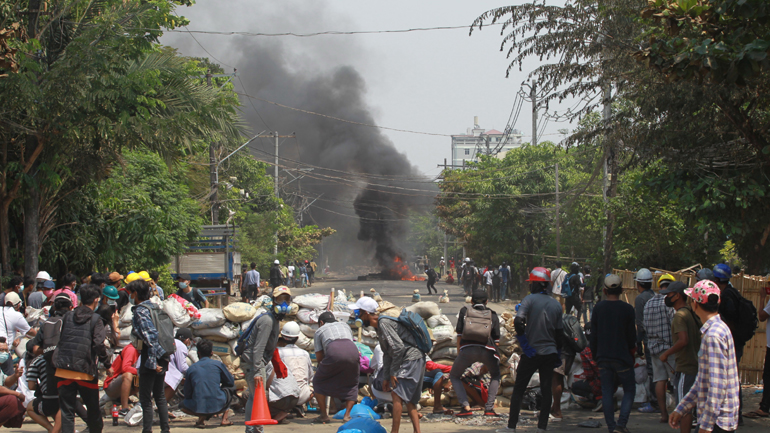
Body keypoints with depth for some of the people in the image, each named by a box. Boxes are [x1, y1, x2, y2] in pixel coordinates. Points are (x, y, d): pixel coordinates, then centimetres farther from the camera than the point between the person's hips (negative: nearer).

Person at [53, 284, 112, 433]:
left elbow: (60, 339, 12)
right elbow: (99, 345, -12)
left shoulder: (67, 316, 7)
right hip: (86, 371, -3)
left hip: (64, 370, 3)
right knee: (93, 409, 14)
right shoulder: (95, 319, -5)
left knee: (66, 410, 3)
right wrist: (108, 365, -2)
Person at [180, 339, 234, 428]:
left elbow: (187, 395, 9)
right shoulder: (218, 364, 4)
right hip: (218, 406, 0)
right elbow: (231, 382, 16)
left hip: (198, 408, 0)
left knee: (182, 405, 33)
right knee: (230, 387, 30)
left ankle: (202, 417, 4)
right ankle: (225, 419, 18)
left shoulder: (191, 369, 7)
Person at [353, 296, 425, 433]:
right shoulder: (379, 326, 17)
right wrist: (387, 377, 16)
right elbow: (387, 354, 21)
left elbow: (398, 348, -21)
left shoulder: (384, 323, -14)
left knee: (397, 394, -13)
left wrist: (393, 373, -15)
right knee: (410, 400, 12)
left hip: (411, 359, -10)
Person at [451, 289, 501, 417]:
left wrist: (459, 354, 25)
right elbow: (496, 339, 18)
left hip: (467, 349, -1)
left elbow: (459, 334, 18)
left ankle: (466, 407, 2)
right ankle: (489, 408, 14)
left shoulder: (464, 311, 22)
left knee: (454, 376, 21)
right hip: (487, 350, 1)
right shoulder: (492, 315, 22)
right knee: (495, 375, 28)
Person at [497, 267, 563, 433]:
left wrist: (525, 343, -13)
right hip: (550, 352, 4)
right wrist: (557, 352, 19)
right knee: (546, 391, 9)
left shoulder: (530, 299, -9)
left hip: (531, 353, -4)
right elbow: (560, 332, 10)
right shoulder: (556, 304, 6)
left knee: (518, 390, 4)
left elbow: (518, 322, -22)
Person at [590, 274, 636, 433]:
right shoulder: (627, 309, -7)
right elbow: (632, 336, -2)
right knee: (629, 390, 8)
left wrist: (595, 355, 16)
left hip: (603, 358, 3)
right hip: (622, 357, -2)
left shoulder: (598, 308, 1)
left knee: (607, 393, 7)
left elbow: (593, 336, 5)